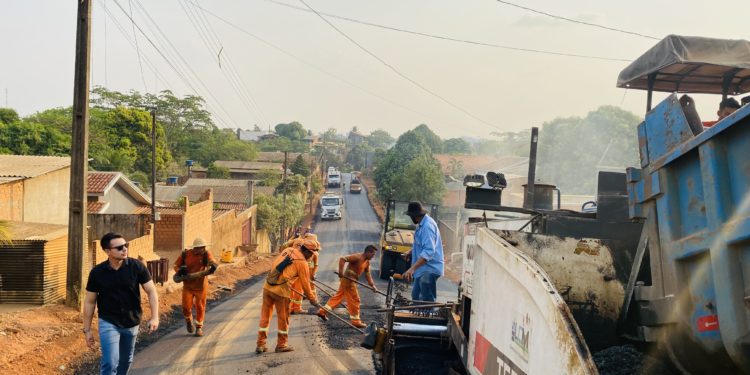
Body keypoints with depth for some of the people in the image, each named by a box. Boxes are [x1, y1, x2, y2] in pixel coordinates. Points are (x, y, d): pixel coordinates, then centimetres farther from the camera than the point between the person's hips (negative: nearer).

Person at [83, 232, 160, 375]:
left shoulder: (137, 266, -12)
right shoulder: (97, 272, -11)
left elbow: (151, 291, -8)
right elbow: (89, 302, -2)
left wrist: (155, 317, -17)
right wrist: (87, 330, -2)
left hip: (132, 323, 2)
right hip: (108, 323, -2)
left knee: (126, 361, 18)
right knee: (110, 363, -12)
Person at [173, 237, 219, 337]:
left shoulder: (206, 254, -12)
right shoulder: (186, 254, -8)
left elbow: (212, 261, -29)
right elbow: (176, 265, 2)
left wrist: (213, 265, -54)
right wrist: (180, 270, -21)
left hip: (201, 286, -1)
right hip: (188, 285, 1)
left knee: (200, 307, 7)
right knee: (186, 306, -3)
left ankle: (199, 327, 24)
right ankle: (189, 321, 29)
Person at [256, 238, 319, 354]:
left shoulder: (288, 250, 12)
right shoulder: (302, 262, -5)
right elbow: (305, 284, 0)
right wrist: (312, 299, 12)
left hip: (268, 286, 6)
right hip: (280, 290, -6)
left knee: (265, 315, 13)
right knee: (283, 318, 11)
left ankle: (260, 344, 18)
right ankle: (282, 344, 22)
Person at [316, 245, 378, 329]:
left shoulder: (367, 262, 9)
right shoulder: (357, 257, -19)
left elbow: (367, 274, 11)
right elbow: (342, 259, -25)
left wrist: (372, 285, 1)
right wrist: (341, 272, -30)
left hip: (350, 281, 9)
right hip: (348, 280, -9)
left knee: (338, 296, 14)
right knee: (354, 300, -1)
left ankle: (323, 311, 21)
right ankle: (356, 321, 9)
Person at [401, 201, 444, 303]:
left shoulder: (427, 226, -23)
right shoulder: (422, 224, 10)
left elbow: (429, 251, -33)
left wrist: (412, 268, -38)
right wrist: (411, 252, 16)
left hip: (429, 270, -11)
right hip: (422, 269, 11)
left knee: (427, 302, -7)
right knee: (415, 296, 20)